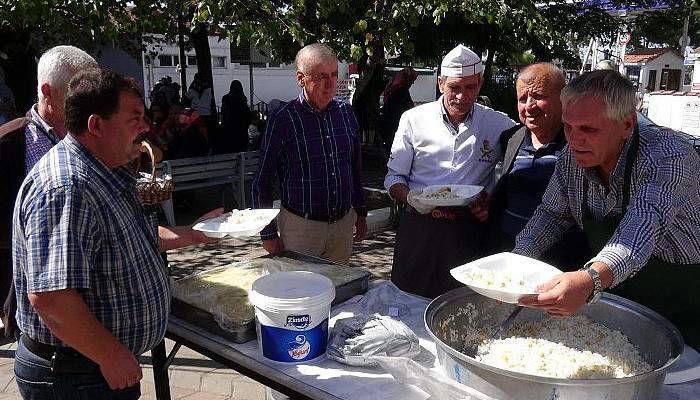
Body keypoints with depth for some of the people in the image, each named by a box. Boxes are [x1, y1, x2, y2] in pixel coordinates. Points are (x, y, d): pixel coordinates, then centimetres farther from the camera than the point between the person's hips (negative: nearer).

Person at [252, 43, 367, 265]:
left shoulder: (345, 112, 3)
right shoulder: (283, 119, -11)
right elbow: (262, 182, -6)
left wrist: (361, 213, 16)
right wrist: (268, 233, -6)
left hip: (344, 223, 5)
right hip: (300, 227, -4)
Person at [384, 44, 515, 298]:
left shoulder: (500, 125, 2)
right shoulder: (414, 119, 3)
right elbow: (394, 177, 7)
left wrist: (491, 200, -9)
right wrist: (410, 198, -13)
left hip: (470, 229, 0)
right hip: (418, 227, 1)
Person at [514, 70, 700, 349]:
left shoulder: (669, 153, -25)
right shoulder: (573, 158, -8)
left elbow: (645, 224, -41)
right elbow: (551, 214, 4)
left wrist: (591, 279, -59)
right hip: (619, 299, 5)